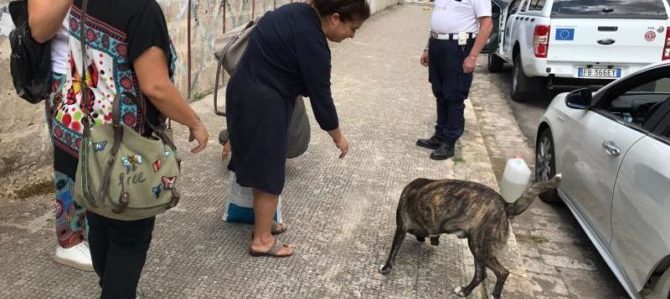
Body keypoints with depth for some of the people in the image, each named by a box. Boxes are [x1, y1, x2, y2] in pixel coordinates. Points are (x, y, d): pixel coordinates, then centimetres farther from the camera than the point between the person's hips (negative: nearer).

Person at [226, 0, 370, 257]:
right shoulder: (311, 40, -22)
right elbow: (320, 94, -16)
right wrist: (338, 137, -4)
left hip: (246, 91, 10)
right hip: (262, 103, -10)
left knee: (260, 164, 17)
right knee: (268, 171, 1)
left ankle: (262, 221, 30)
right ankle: (262, 240, 12)